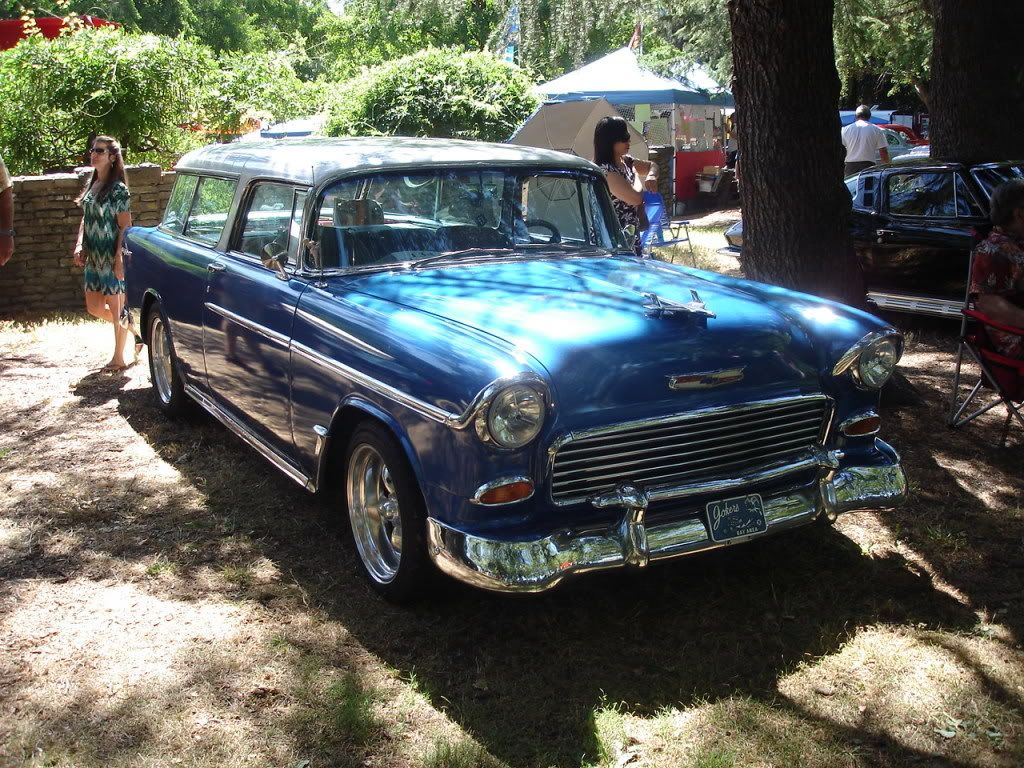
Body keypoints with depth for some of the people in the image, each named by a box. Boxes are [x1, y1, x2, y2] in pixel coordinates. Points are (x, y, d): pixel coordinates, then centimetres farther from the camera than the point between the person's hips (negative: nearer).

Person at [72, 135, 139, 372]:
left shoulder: (118, 188, -12)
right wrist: (80, 246, 3)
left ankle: (118, 359, 14)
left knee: (116, 308, 3)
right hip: (94, 257, 8)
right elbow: (86, 218, 16)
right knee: (94, 307, 12)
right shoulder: (91, 184, 10)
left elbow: (125, 226, -14)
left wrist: (119, 259, -19)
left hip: (113, 258, -8)